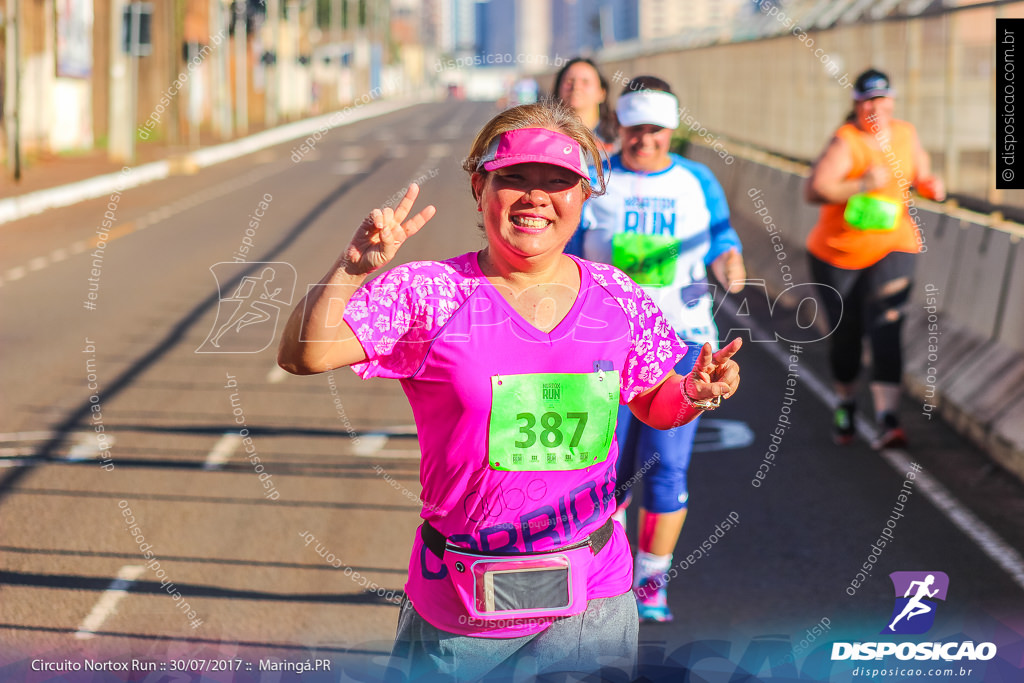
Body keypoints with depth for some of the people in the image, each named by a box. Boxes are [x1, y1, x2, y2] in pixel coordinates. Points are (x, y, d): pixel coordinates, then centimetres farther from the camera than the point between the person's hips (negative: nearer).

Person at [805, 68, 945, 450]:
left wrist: (932, 187, -5)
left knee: (885, 329, -15)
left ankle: (887, 419, -23)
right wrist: (862, 185, -38)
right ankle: (846, 404, 35)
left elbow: (920, 176, 18)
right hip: (837, 252, -2)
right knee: (845, 333, 7)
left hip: (892, 249, 2)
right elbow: (814, 190, -29)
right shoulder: (846, 143, -16)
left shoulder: (905, 134, 3)